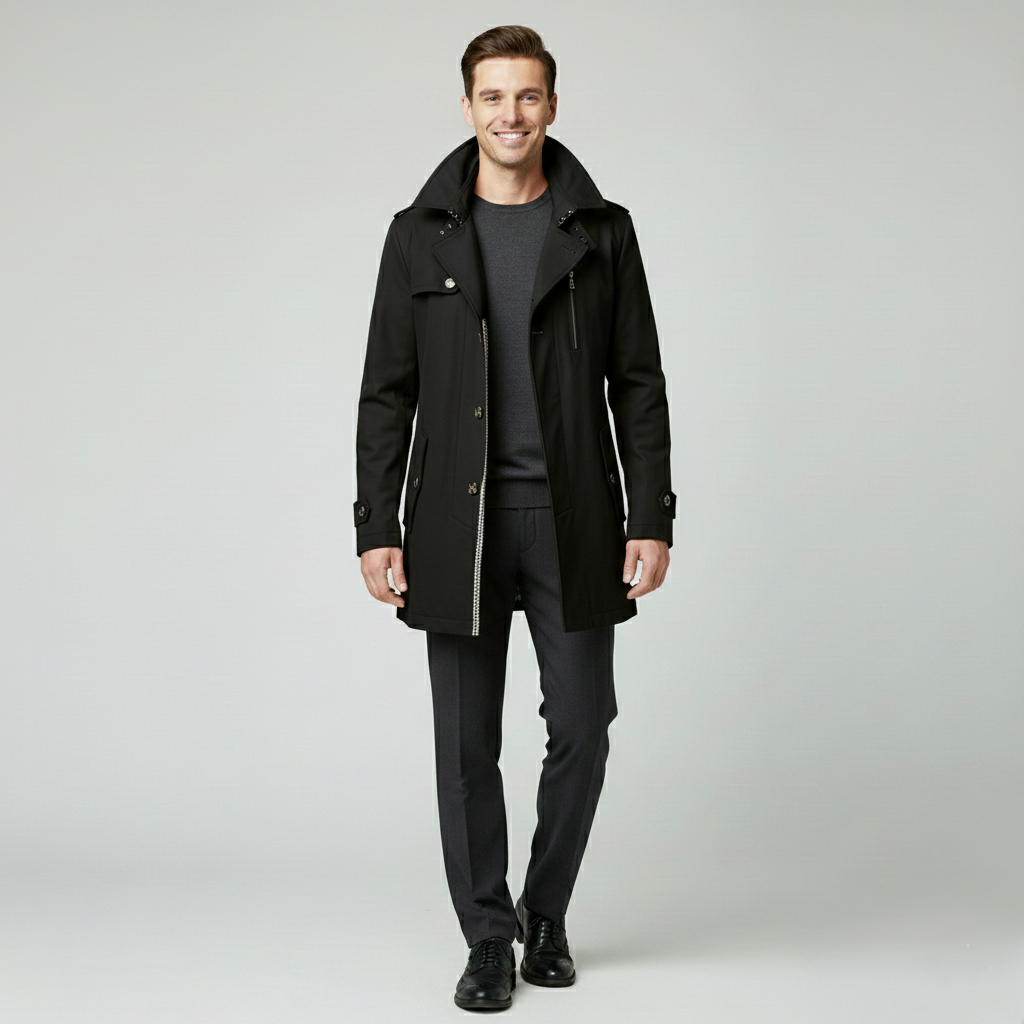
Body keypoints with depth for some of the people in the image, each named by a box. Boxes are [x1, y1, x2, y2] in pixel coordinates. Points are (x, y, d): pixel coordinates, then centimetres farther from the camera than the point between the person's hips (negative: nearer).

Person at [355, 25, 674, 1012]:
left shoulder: (601, 230, 5)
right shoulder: (421, 235, 5)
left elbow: (639, 385, 4)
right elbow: (386, 392, 4)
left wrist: (651, 519, -4)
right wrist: (376, 530, -3)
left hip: (573, 520, 0)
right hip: (457, 524, 0)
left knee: (581, 726, 3)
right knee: (467, 744, 4)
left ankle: (546, 912, 26)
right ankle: (489, 939, 19)